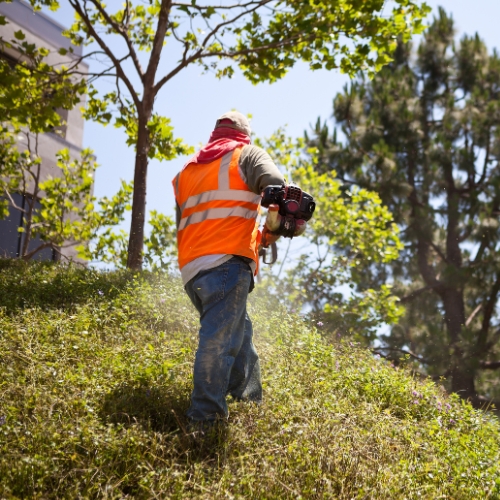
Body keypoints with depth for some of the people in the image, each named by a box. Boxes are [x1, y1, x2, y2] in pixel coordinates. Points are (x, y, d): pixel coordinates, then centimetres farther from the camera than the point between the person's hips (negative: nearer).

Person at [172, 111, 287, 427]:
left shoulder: (187, 170, 26)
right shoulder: (247, 154, 11)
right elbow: (275, 187, -11)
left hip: (191, 269, 6)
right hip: (228, 262, -6)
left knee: (240, 335, 18)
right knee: (219, 341, -13)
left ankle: (252, 401, 19)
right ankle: (205, 418, -20)